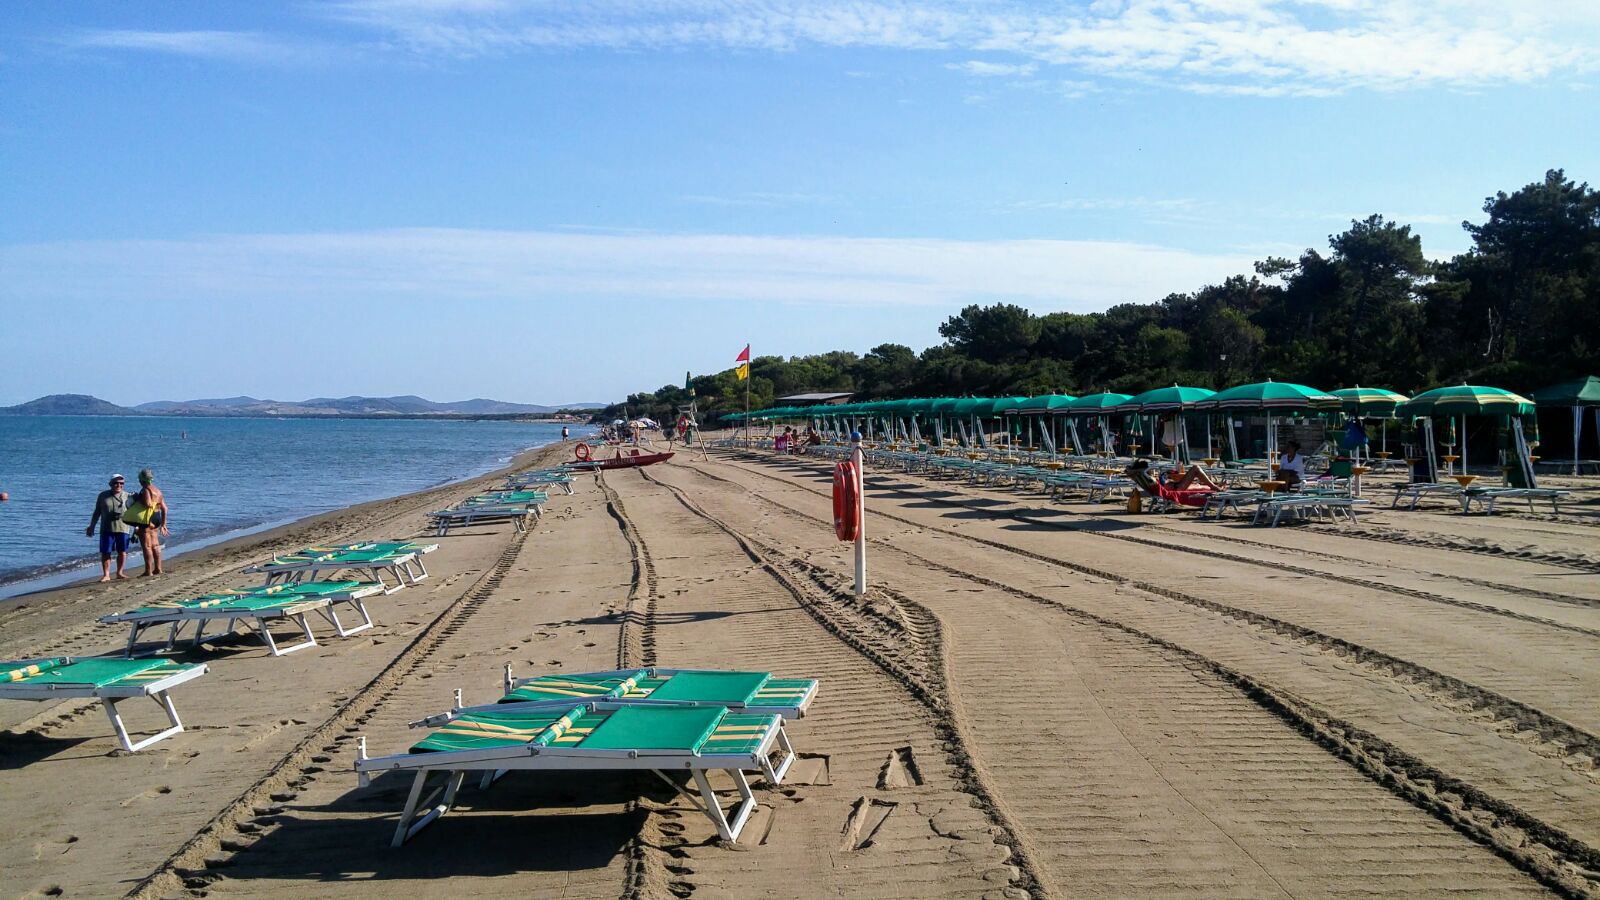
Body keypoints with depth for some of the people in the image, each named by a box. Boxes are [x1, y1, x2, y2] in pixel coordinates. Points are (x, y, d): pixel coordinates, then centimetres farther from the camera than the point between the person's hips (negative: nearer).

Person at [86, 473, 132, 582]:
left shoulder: (127, 496, 6)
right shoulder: (103, 496, 6)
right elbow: (97, 512, 12)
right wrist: (92, 527, 10)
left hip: (123, 528, 0)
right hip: (107, 529, 0)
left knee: (122, 552, 2)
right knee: (105, 552, -2)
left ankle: (119, 573, 15)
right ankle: (106, 575, 3)